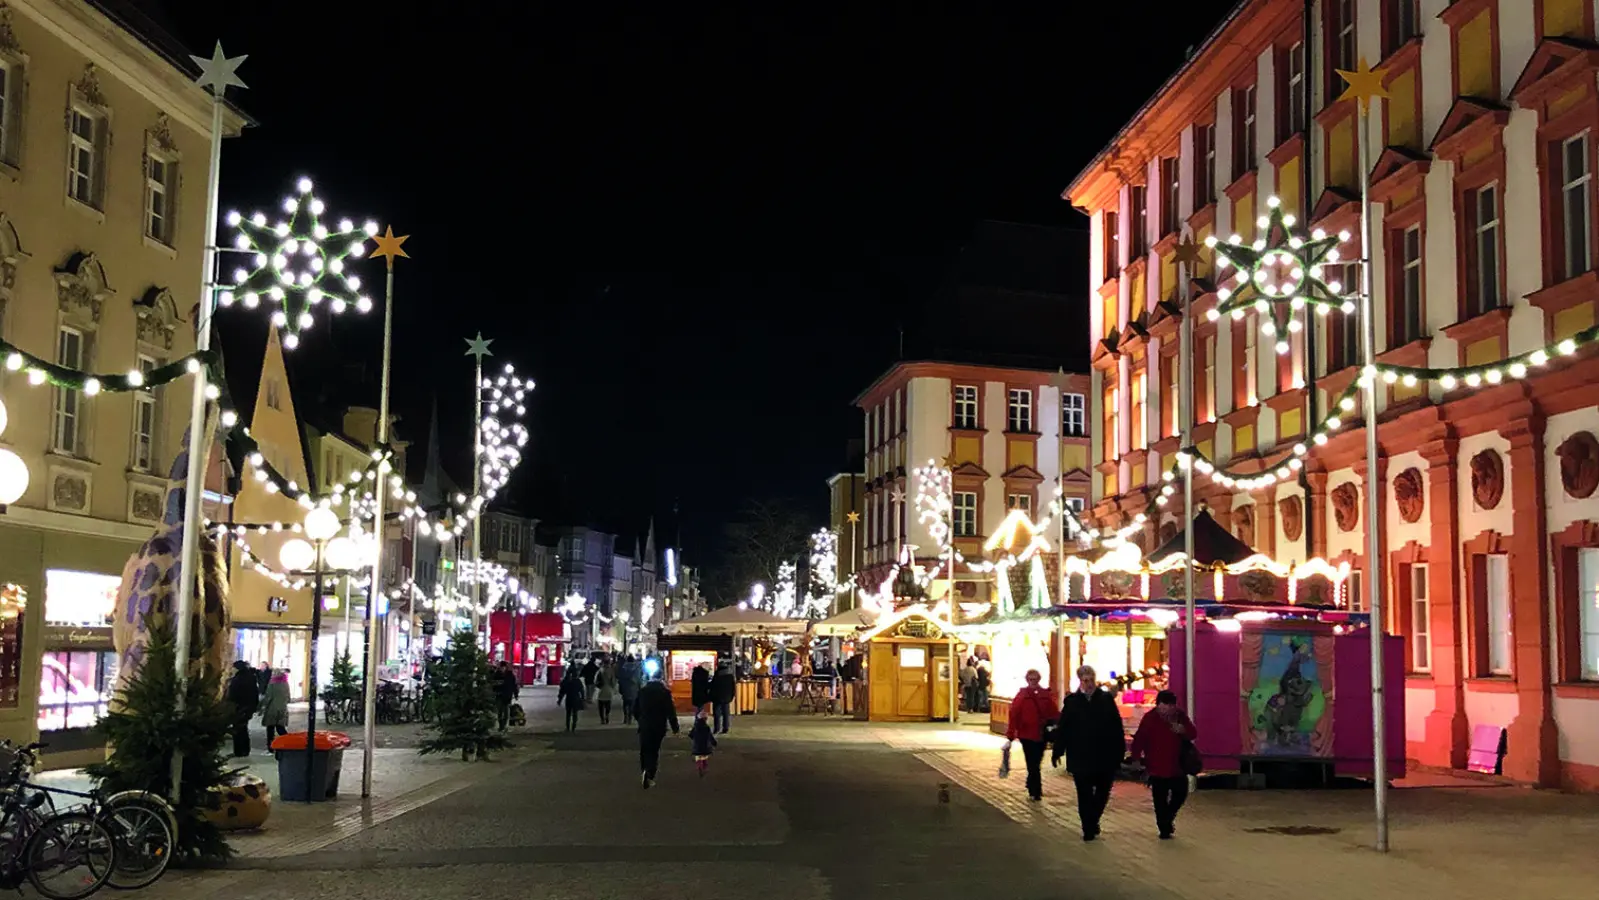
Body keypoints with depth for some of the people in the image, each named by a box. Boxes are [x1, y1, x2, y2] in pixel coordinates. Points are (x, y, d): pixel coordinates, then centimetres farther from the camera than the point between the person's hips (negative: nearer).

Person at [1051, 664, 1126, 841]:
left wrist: (1120, 749, -4)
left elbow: (1116, 726, 0)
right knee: (1084, 795, 4)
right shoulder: (1071, 701, -1)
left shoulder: (1107, 699, 1)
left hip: (1105, 757, 1)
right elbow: (1062, 728, -2)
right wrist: (1057, 752, -5)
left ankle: (1092, 820, 33)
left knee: (1103, 792, 11)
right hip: (1081, 758, -1)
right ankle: (1088, 828, 14)